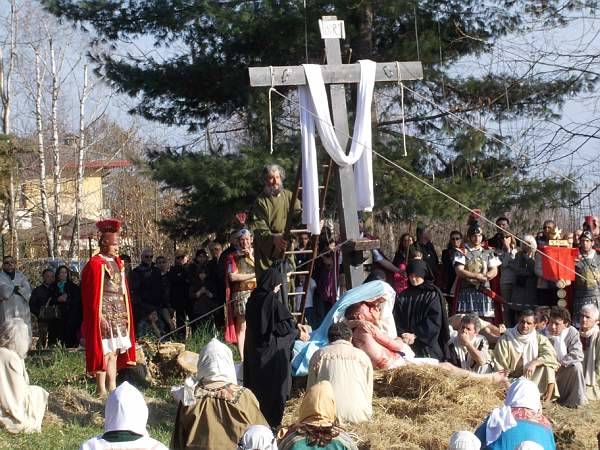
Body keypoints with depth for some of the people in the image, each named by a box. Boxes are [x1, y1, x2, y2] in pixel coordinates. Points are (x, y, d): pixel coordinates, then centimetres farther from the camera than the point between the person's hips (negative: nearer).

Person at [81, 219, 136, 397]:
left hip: (118, 314, 8)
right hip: (104, 314, -8)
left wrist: (126, 315, 15)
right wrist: (100, 316, -19)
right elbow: (93, 294, -13)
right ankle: (102, 390, -5)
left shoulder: (118, 263, 14)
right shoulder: (95, 264, -9)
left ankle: (112, 387, 13)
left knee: (114, 352, 9)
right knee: (104, 352, -8)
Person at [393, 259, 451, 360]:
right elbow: (397, 320, 6)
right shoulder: (402, 297, 14)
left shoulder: (433, 295, 2)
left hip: (428, 346, -3)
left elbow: (434, 321, -6)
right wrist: (402, 334, -13)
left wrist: (415, 335, -14)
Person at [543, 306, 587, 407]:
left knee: (576, 366, -27)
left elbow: (578, 354, -20)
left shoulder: (572, 332, -12)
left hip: (564, 371, -1)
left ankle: (575, 400, -13)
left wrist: (561, 363, -28)